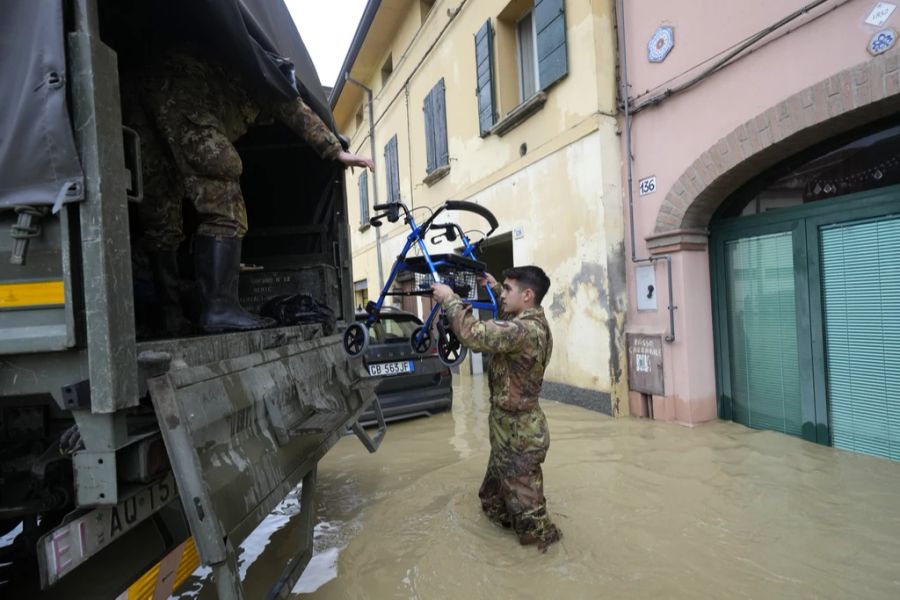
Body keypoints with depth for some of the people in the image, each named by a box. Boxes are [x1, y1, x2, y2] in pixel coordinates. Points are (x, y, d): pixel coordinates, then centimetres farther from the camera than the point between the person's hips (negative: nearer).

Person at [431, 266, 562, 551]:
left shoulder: (526, 330, -28)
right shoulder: (532, 322, 4)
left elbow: (474, 334, -37)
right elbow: (508, 320, 28)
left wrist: (449, 299, -24)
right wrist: (496, 289, 19)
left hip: (518, 432, -11)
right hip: (514, 426, 11)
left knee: (523, 500, 12)